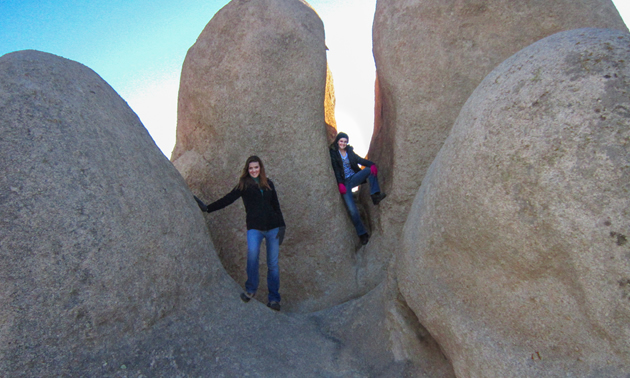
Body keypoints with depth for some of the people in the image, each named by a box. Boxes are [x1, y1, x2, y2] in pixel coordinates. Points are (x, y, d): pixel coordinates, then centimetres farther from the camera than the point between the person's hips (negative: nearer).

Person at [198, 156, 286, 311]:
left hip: (273, 227, 2)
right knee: (252, 251, -31)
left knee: (273, 264, 0)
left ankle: (274, 299, 9)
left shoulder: (268, 184, 14)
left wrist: (281, 226, 7)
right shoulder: (244, 185, 7)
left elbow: (276, 206, 15)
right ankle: (251, 289, -17)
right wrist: (208, 208, -9)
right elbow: (227, 199, 1)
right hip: (254, 228, -2)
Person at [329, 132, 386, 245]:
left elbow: (360, 160, 0)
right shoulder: (333, 153, -2)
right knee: (352, 209, -14)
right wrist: (340, 184, -20)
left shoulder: (349, 151, 11)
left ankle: (375, 195, -29)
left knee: (370, 170, -21)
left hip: (354, 178, 5)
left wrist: (371, 164, -19)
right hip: (344, 183, -4)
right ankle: (362, 234, -4)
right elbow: (335, 169, -9)